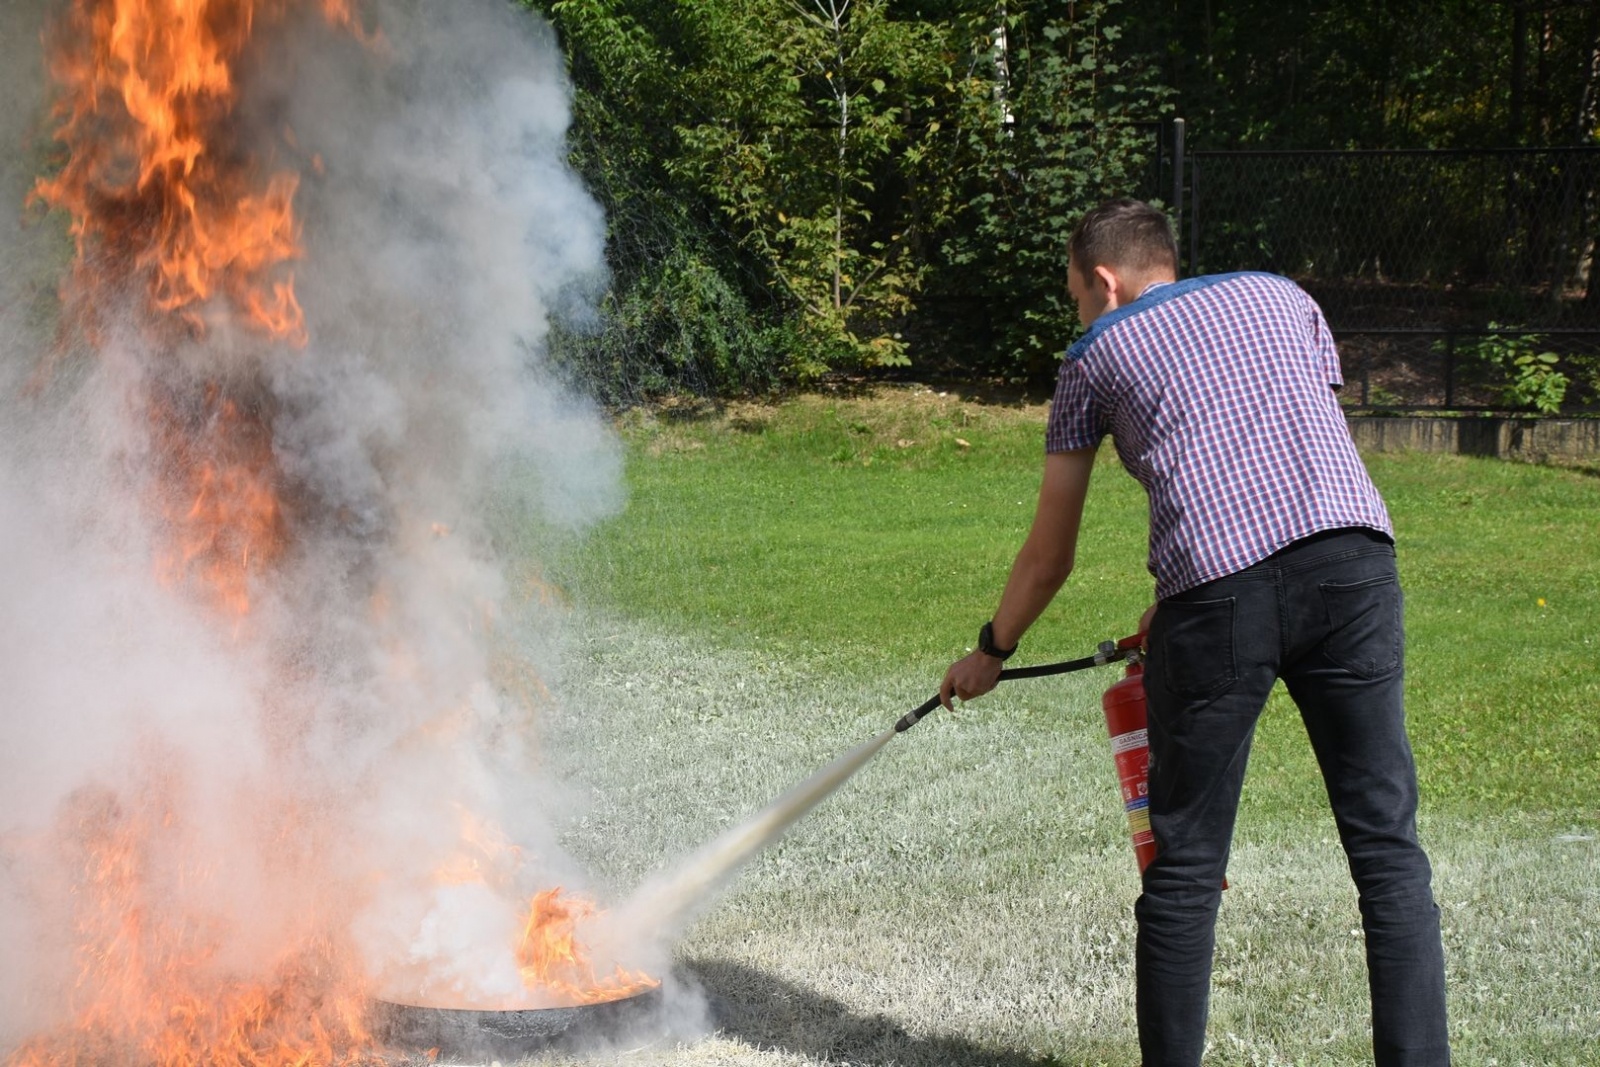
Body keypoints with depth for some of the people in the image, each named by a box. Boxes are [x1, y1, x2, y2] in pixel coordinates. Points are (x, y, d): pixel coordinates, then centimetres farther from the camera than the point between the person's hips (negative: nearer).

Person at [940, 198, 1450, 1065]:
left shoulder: (1098, 354, 21)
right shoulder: (1283, 297, 29)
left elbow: (1050, 555, 26)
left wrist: (991, 651, 42)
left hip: (1217, 586, -2)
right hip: (1351, 562, 2)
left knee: (1184, 869, 9)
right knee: (1387, 849, 5)